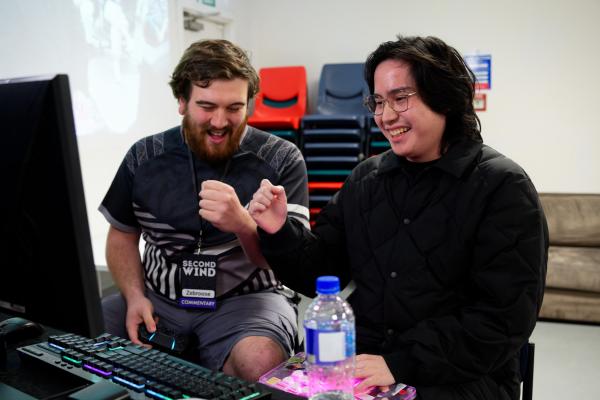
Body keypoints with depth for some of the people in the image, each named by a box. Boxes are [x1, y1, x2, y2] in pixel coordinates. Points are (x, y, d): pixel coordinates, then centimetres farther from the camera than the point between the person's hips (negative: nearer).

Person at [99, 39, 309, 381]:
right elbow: (122, 236, 14)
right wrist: (135, 296, -4)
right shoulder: (143, 158, 2)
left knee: (260, 363, -33)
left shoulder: (282, 159, -7)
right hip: (158, 298, 3)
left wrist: (242, 224, -30)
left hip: (247, 299, -2)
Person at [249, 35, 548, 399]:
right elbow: (321, 272, 8)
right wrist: (279, 233, -10)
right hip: (362, 363, 4)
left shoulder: (502, 187, -7)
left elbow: (503, 318, -14)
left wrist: (402, 365, -21)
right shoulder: (365, 178, 7)